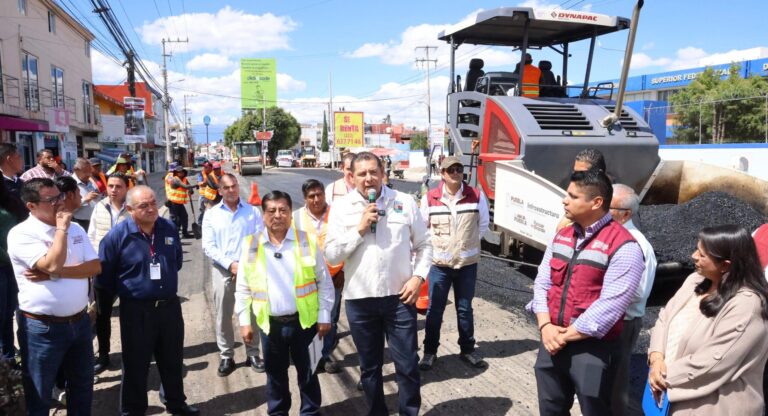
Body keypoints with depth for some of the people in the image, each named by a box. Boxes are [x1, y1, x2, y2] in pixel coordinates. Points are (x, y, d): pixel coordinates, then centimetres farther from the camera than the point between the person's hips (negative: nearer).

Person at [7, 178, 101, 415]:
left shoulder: (75, 228, 4)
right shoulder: (21, 234, -13)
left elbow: (95, 267, -4)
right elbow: (53, 264, -27)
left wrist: (53, 275, -16)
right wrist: (61, 229, -16)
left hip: (80, 322, 5)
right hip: (42, 328, -5)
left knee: (82, 387, 21)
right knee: (39, 396, 13)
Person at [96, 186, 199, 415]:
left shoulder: (169, 228, -1)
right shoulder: (117, 235, -14)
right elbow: (103, 276, -5)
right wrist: (127, 292, 5)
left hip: (170, 305, 4)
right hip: (136, 310, -4)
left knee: (173, 360, 19)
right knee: (136, 365, 11)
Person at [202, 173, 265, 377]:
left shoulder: (253, 211, 3)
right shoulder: (211, 214, 5)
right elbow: (208, 246, -1)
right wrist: (230, 264, -12)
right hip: (222, 269, 1)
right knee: (223, 315, 5)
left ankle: (253, 354, 18)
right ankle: (226, 356, 18)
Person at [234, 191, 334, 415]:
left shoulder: (307, 241, -4)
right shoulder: (251, 245, -1)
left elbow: (324, 282, 0)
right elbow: (243, 288, 5)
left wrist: (324, 316, -2)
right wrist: (244, 321, 2)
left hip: (304, 320, -1)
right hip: (270, 323, 1)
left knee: (307, 372, 12)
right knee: (275, 374, 16)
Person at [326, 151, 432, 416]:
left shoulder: (405, 202, 0)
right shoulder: (342, 208, 0)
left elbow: (424, 245, 7)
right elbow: (331, 255, -5)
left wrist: (418, 276, -6)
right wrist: (359, 229, -13)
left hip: (399, 297, 0)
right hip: (359, 299, 1)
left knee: (407, 365, 7)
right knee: (370, 367, 16)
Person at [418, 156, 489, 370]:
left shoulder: (477, 196, -4)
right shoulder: (429, 198, -5)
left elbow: (483, 225, 8)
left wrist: (468, 243, 7)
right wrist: (436, 244, 4)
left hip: (468, 263, 1)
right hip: (439, 263, -1)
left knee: (465, 309, 13)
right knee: (434, 309, 6)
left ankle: (467, 349, 29)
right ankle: (430, 351, 21)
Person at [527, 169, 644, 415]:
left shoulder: (623, 246, -14)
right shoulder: (561, 236, 8)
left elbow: (610, 305, -20)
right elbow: (542, 283, 6)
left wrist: (567, 335, -15)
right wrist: (545, 326, -8)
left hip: (592, 347, -6)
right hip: (552, 341, 6)